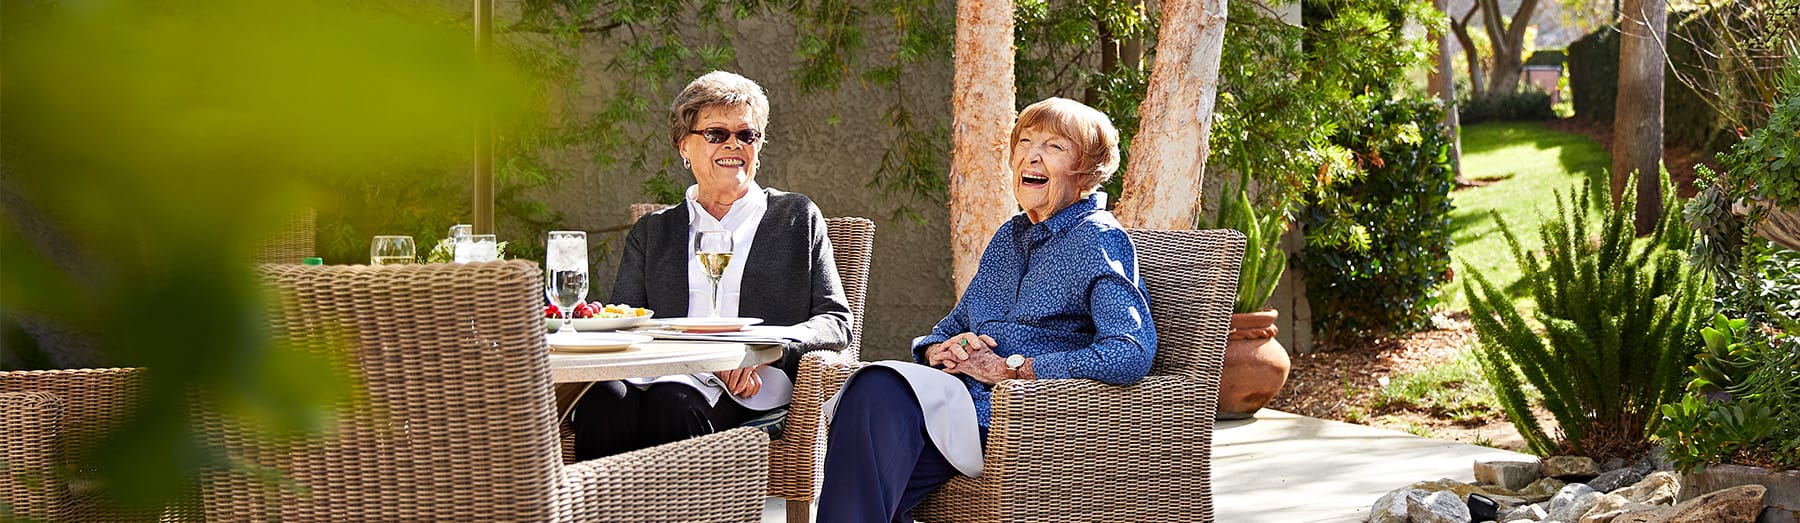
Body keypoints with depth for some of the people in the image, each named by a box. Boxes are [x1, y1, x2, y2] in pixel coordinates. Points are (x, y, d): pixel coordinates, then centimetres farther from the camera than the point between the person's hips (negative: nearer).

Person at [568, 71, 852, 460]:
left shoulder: (797, 218, 22)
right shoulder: (652, 233, 25)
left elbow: (837, 322, 13)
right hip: (666, 376, 2)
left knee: (672, 401, -39)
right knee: (603, 398, -37)